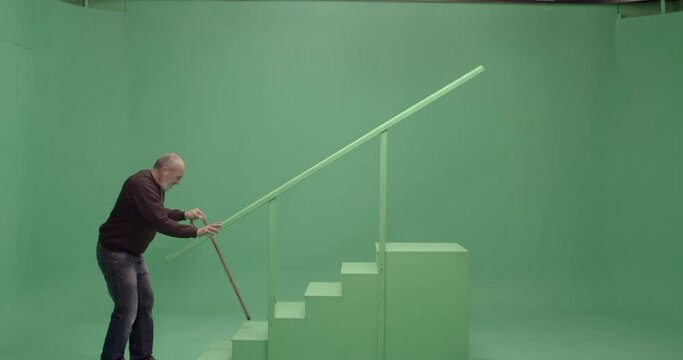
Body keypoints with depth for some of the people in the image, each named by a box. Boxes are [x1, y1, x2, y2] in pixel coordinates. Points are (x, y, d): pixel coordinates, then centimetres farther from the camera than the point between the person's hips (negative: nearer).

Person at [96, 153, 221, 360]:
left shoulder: (155, 185, 6)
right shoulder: (141, 184, -25)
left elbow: (159, 214, 23)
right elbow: (160, 223, -30)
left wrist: (185, 214, 11)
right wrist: (196, 232, -24)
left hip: (134, 254, 10)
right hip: (115, 254, -10)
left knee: (145, 304, 13)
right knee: (127, 311, -7)